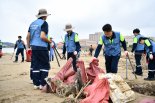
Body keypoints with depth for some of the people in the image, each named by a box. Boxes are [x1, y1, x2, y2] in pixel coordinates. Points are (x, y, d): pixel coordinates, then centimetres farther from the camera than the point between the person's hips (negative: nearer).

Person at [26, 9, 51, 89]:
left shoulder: (32, 24, 15)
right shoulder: (44, 23, -6)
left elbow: (28, 37, 13)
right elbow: (42, 36, -18)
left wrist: (28, 46, 21)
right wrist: (50, 42, -3)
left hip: (33, 47, 7)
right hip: (42, 48, -7)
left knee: (35, 66, 9)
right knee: (45, 66, 2)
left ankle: (36, 84, 12)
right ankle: (42, 84, 2)